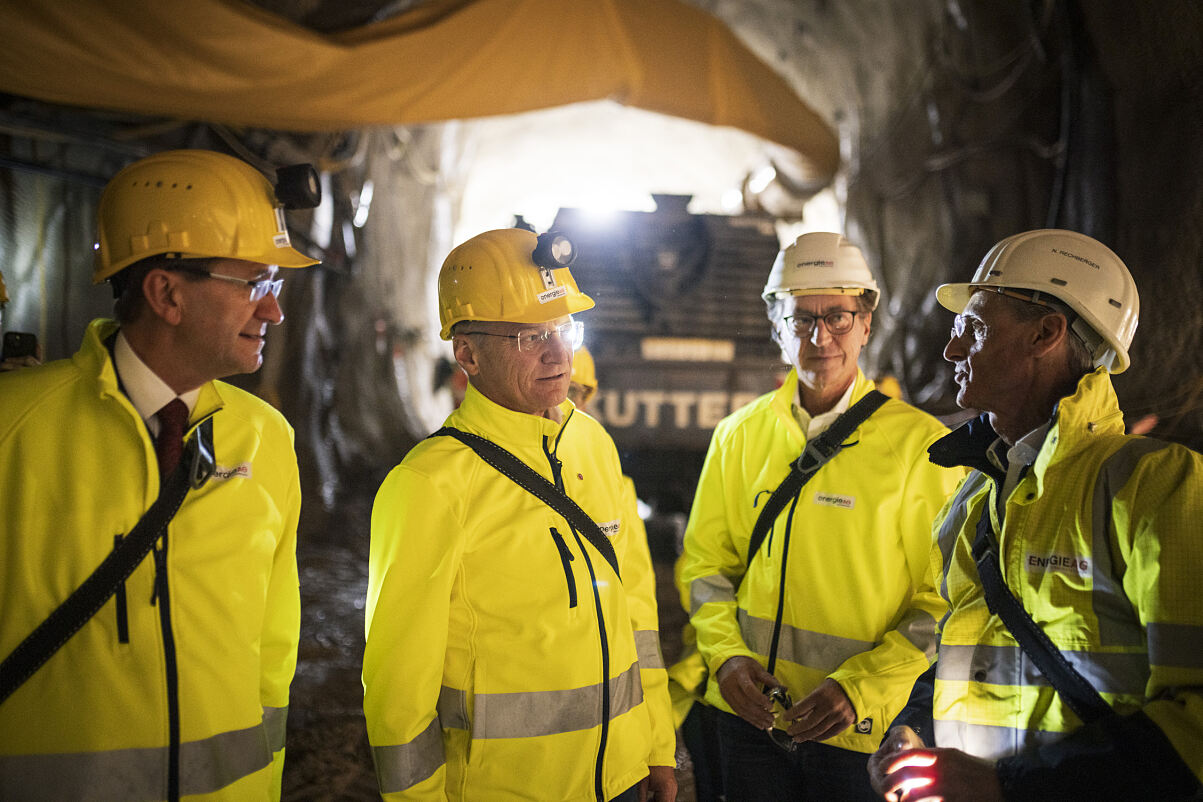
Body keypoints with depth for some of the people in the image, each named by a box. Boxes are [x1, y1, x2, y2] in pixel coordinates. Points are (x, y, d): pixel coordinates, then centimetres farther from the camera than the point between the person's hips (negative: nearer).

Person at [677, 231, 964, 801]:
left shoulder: (920, 444, -7)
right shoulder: (740, 435, 3)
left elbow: (944, 603, -7)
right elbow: (705, 561, 10)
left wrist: (861, 688, -17)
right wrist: (726, 654, -6)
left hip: (861, 732, -3)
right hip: (751, 713, 3)